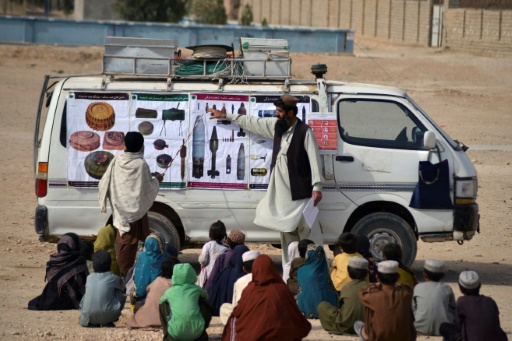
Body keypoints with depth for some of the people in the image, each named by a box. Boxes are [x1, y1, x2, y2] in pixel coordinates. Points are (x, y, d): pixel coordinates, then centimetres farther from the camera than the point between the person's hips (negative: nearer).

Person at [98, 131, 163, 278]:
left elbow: (104, 183, 0)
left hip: (120, 209, 5)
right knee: (130, 242, 6)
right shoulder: (141, 165, -18)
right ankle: (125, 273, 12)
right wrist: (156, 180, 3)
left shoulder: (116, 161, -5)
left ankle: (121, 270, 24)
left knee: (123, 240, 16)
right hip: (135, 210, -4)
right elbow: (147, 190, -15)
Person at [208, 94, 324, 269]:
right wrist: (225, 116, 27)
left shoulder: (304, 131, -11)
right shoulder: (277, 125, 10)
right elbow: (252, 122, 22)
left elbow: (314, 159, -14)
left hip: (300, 190, -7)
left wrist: (317, 186, -21)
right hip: (281, 188, 7)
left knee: (306, 227, -9)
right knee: (287, 230, 11)